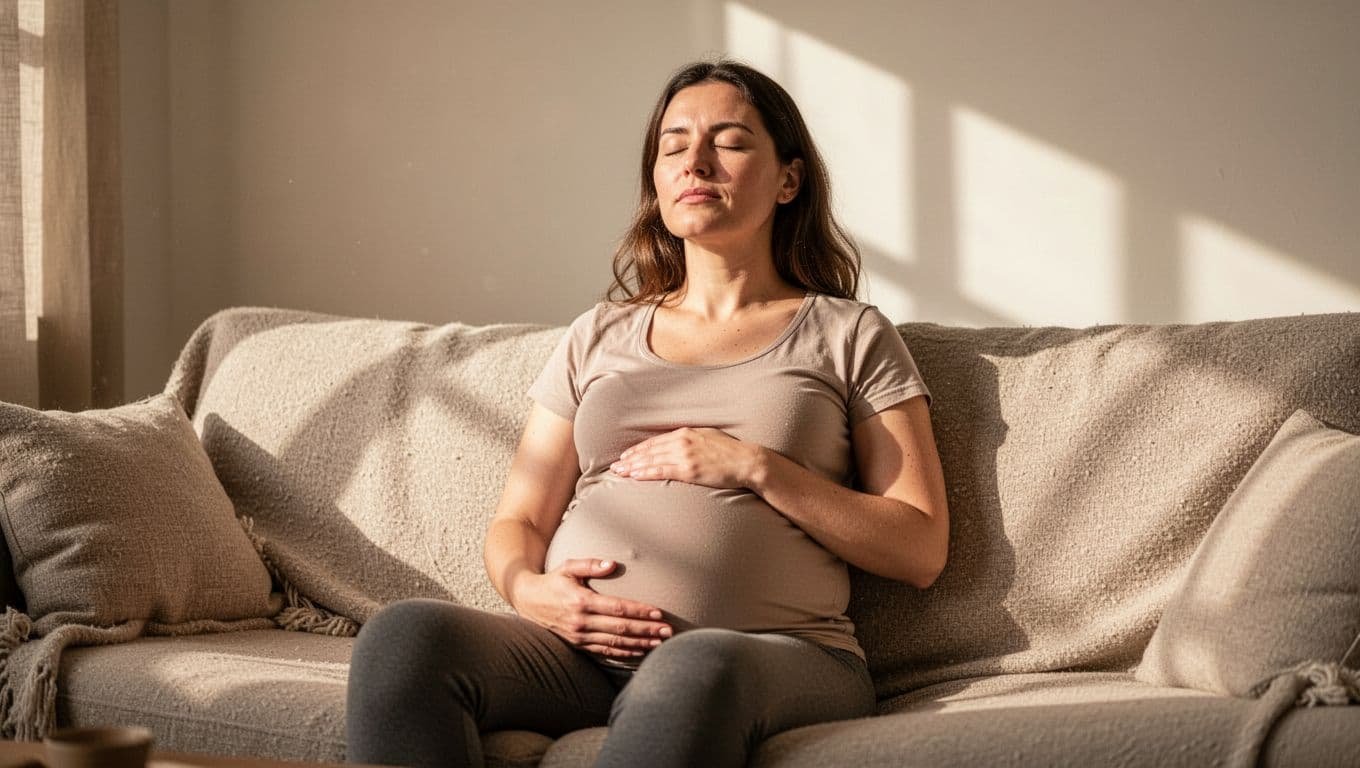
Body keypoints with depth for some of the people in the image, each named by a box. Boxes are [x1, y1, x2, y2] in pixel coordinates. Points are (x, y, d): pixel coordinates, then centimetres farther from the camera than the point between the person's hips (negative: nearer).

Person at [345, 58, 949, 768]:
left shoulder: (849, 336, 14)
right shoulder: (597, 337, 24)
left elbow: (920, 551, 7)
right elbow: (516, 522, 21)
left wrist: (755, 467, -4)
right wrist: (527, 588, -4)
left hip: (773, 653, -3)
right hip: (582, 646, 4)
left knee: (691, 671, -42)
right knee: (403, 635, -29)